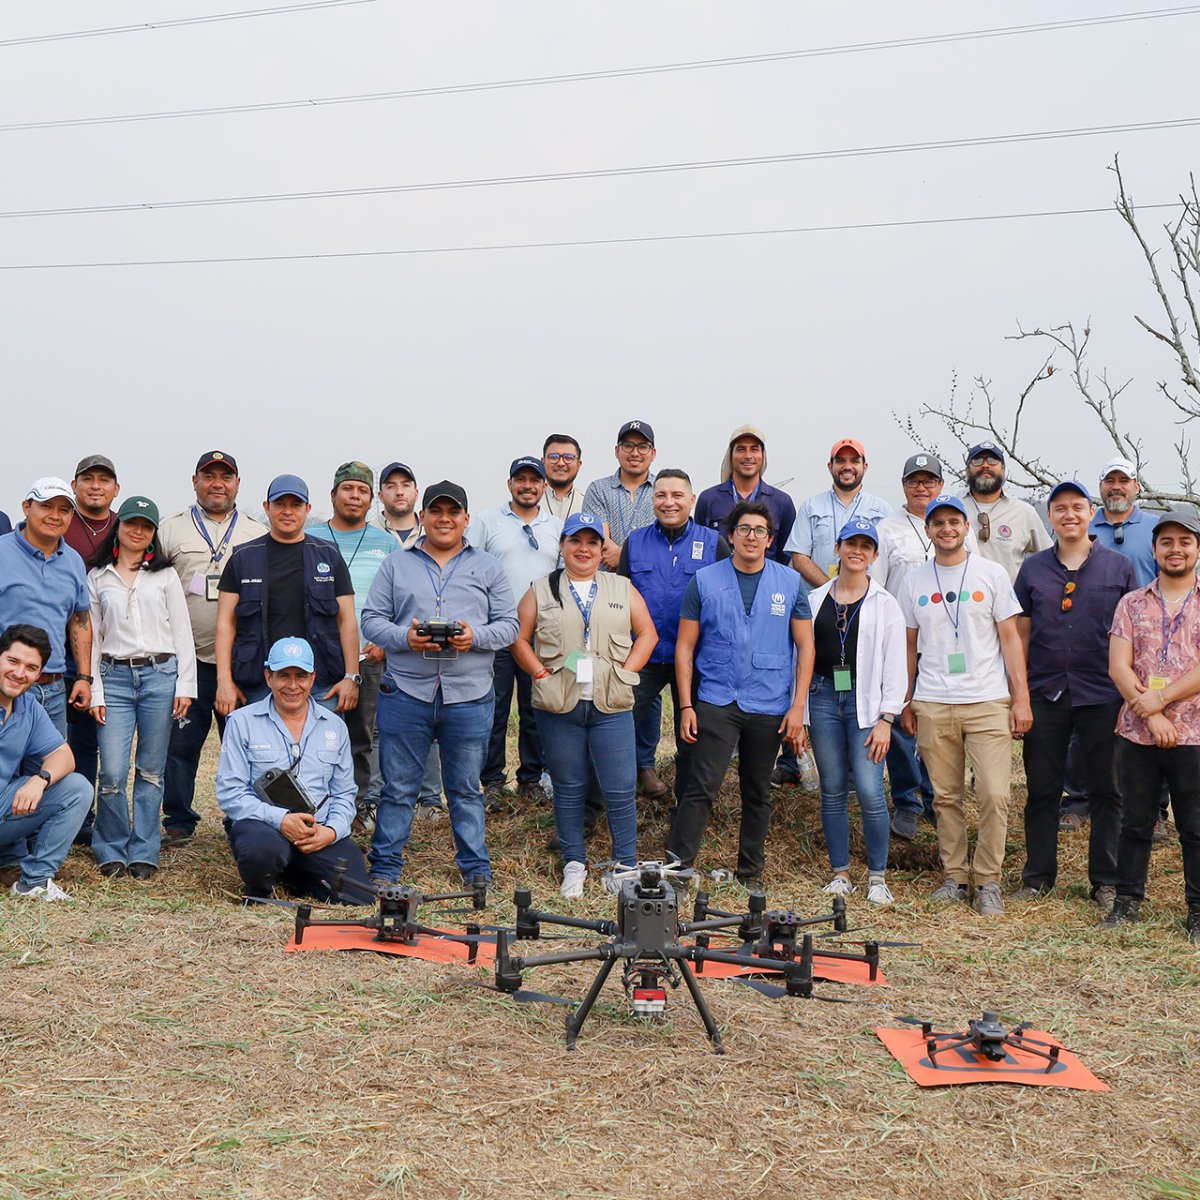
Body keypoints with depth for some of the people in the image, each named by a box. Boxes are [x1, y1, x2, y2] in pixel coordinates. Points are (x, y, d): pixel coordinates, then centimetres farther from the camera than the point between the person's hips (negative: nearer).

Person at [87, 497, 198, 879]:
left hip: (160, 675, 0)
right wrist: (95, 692, 2)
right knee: (113, 772, -6)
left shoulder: (165, 576, 8)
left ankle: (143, 853, 13)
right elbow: (93, 637, 9)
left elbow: (182, 633, 7)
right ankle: (111, 851, 12)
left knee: (151, 772, 4)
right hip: (115, 676, 0)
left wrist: (185, 685, -1)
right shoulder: (97, 578, 9)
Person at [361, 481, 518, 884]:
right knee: (398, 786, 5)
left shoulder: (488, 567, 12)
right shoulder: (396, 564, 11)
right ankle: (385, 866, 15)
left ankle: (476, 867, 19)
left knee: (466, 788, 9)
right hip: (405, 692, 0)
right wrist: (404, 637, -12)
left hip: (469, 695, 0)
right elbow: (371, 619, 6)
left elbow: (509, 625, 7)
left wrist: (476, 636, -12)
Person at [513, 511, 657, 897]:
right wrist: (541, 674, -4)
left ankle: (627, 864, 11)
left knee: (620, 789, -2)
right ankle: (574, 863, 20)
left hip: (611, 705, 0)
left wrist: (627, 672, -1)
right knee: (568, 788, 8)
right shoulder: (541, 591, 8)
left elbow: (647, 633, 10)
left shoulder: (622, 589, 10)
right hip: (558, 706, 0)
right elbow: (519, 638, 8)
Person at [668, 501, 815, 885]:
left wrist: (798, 706, -2)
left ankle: (750, 874, 23)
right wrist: (686, 705, -4)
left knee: (758, 794, 12)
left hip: (770, 706, 2)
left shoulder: (790, 582, 4)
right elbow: (685, 647, 3)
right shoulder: (704, 582, 1)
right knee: (701, 788, -10)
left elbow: (805, 645, 5)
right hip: (716, 701, -1)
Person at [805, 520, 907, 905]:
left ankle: (877, 877, 5)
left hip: (865, 702, -2)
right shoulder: (816, 600, 10)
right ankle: (840, 873, 16)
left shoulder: (885, 605, 4)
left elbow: (895, 667, 0)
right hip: (823, 697, 2)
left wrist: (886, 719, -7)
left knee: (870, 792, -9)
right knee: (833, 791, 6)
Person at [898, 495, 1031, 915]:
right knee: (945, 796, 6)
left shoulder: (991, 573, 4)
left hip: (989, 701, -2)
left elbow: (1010, 638, 4)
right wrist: (905, 702, 13)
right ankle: (954, 876, 17)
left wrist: (1021, 698, -2)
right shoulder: (914, 581, 10)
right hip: (932, 704, 2)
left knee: (994, 794, -8)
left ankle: (987, 880, 4)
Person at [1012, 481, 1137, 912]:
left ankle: (1106, 880, 17)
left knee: (1106, 790, 6)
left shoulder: (1118, 567, 3)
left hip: (1101, 694, -1)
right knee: (1041, 790, 7)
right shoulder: (1033, 568, 7)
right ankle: (1038, 876, 18)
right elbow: (1021, 633, 9)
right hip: (1045, 693, 1)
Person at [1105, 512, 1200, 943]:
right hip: (1136, 734, 2)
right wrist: (1151, 716, -11)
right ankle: (1127, 900, 22)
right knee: (1134, 823, 10)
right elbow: (1118, 666, 0)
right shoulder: (1132, 604, 9)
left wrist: (1159, 699, -14)